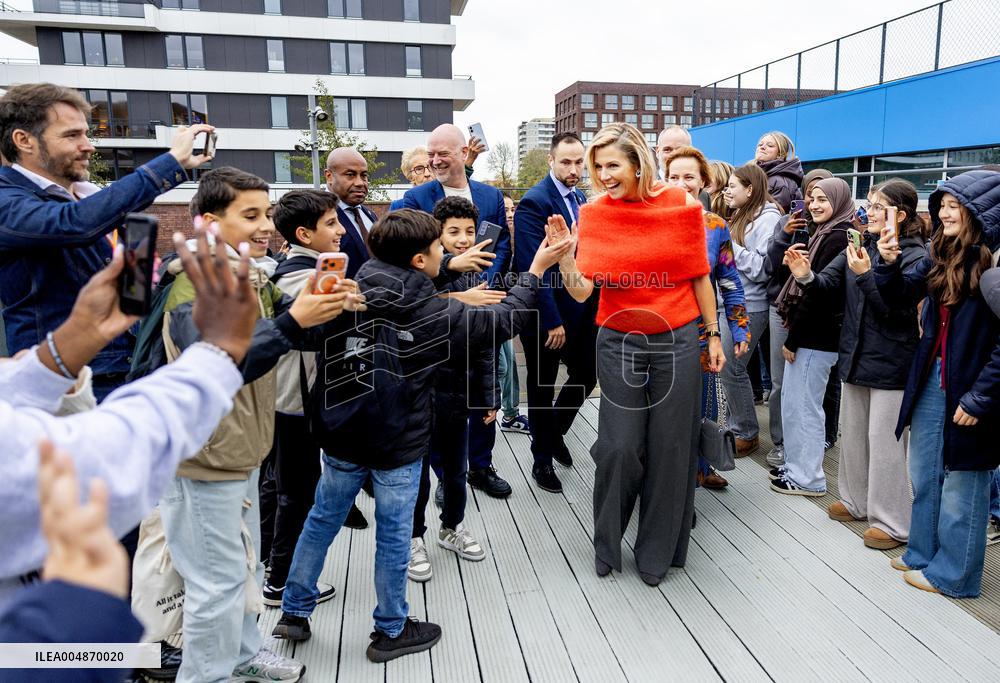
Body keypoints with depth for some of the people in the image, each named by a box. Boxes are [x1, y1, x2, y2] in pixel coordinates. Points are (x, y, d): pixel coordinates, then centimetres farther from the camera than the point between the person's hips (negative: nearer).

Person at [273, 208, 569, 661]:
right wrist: (536, 269, 6)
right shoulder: (438, 315, -15)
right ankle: (391, 632, 28)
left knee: (321, 521, 19)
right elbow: (504, 320, -4)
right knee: (393, 537, 10)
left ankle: (294, 612, 34)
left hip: (342, 436, 4)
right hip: (398, 446, -4)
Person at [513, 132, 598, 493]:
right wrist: (551, 321, -22)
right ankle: (543, 459, 28)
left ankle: (554, 433, 41)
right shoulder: (534, 202, -17)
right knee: (543, 387, 9)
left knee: (587, 375, 15)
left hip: (582, 310, 7)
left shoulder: (580, 199, 9)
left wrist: (594, 301, 7)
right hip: (547, 314, -7)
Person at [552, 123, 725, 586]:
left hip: (677, 340, 0)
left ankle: (657, 552, 28)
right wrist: (564, 253, -24)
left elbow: (699, 275, 6)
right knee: (619, 446, -1)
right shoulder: (595, 214, -2)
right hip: (619, 342, 0)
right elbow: (581, 291, -8)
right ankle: (607, 545, 25)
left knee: (670, 449, 7)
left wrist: (713, 334, 8)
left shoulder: (679, 205, -3)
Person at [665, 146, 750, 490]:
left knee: (700, 400, 14)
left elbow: (730, 282, 4)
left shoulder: (716, 226, 0)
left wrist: (740, 330, 1)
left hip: (700, 332, 2)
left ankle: (699, 466, 36)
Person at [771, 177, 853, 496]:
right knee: (795, 401, 16)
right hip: (812, 334, 10)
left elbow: (820, 293, -19)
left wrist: (792, 338, -16)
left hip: (816, 337, -10)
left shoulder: (837, 238, -15)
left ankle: (807, 478, 10)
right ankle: (797, 466, 28)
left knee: (802, 405, -1)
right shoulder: (826, 234, 17)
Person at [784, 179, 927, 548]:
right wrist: (807, 277, -24)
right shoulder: (861, 245, 6)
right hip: (856, 354, 7)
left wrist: (865, 276, -30)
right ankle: (856, 500, 35)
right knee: (853, 432, 17)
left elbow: (897, 308, -20)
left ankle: (891, 521, 14)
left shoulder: (916, 256, -12)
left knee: (884, 440, 0)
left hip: (890, 362, -7)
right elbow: (829, 281, -3)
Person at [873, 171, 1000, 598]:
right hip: (930, 380, 7)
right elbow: (901, 296, 9)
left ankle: (953, 574, 24)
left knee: (960, 483, 8)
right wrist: (888, 264, -9)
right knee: (923, 475, 18)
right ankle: (923, 554, 35)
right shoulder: (942, 255, 5)